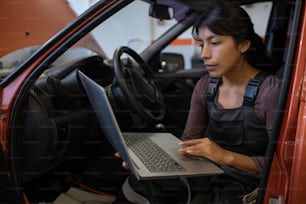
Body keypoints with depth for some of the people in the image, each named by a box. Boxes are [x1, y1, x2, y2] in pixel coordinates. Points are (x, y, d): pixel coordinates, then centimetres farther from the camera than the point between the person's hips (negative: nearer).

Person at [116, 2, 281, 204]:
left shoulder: (270, 91, -17)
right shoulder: (205, 86, 1)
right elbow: (189, 142, 0)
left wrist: (227, 156, -32)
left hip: (250, 184, -5)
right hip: (211, 174, 5)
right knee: (141, 179, -13)